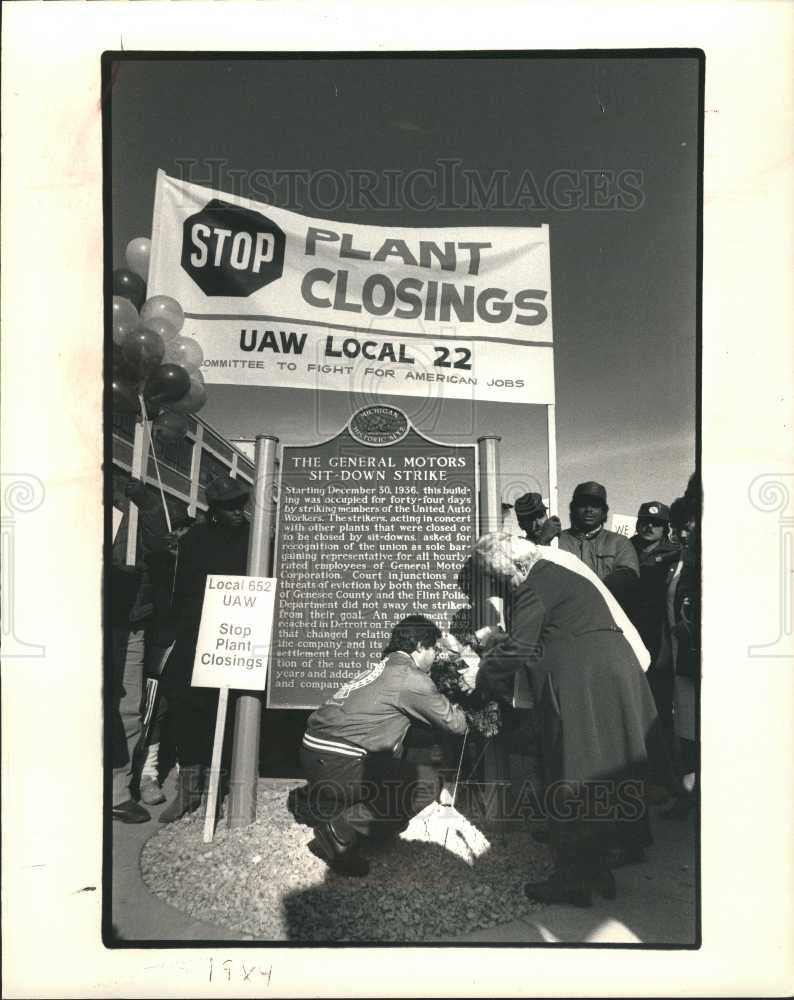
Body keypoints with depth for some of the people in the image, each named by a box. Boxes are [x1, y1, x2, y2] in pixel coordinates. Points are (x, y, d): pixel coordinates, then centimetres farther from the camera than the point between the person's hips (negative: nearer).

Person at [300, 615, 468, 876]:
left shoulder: (385, 668, 18)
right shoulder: (410, 677, -8)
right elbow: (455, 724, 3)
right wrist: (458, 710, 23)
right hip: (336, 763, -9)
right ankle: (340, 828, -6)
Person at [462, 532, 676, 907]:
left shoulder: (534, 584, -13)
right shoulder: (555, 566, 17)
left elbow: (519, 648, -15)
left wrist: (480, 673, -1)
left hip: (583, 685, -10)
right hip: (614, 671, 10)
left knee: (573, 781, 0)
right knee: (602, 775, 15)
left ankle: (572, 879, 9)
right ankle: (597, 868, 26)